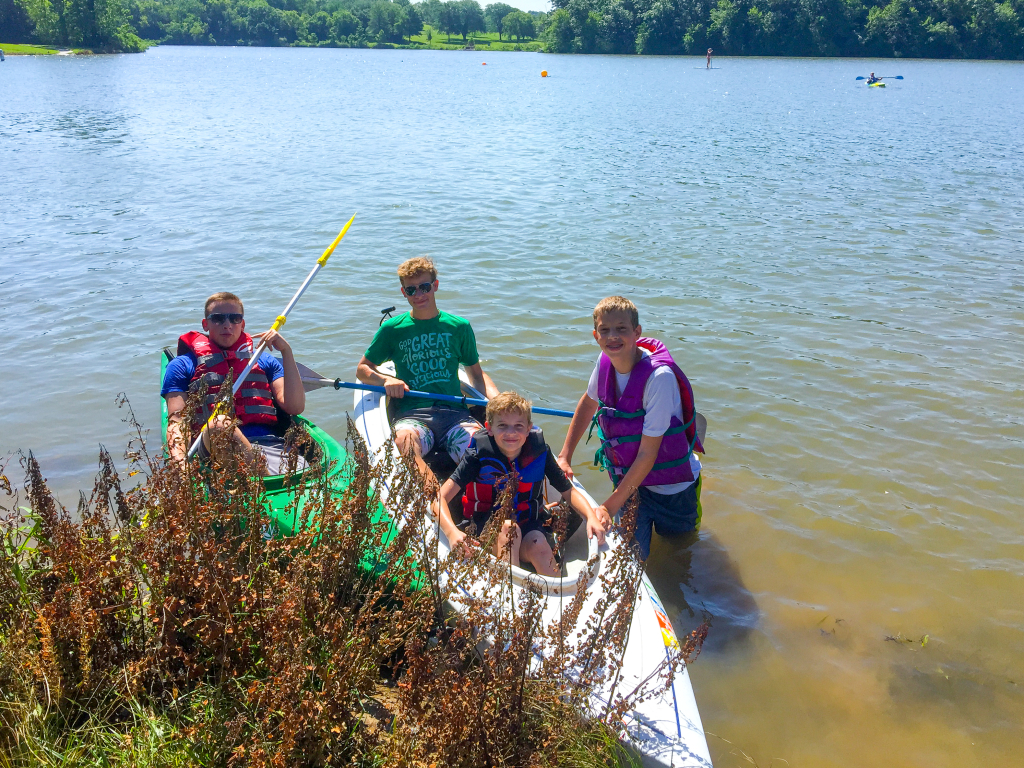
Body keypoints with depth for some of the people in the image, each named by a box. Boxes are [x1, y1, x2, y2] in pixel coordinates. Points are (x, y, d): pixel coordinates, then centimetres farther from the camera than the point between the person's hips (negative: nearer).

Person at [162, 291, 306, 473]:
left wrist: (286, 352, 6)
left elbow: (295, 407, 12)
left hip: (270, 443, 1)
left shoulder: (265, 361, 28)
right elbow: (176, 423, 9)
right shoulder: (183, 366, 23)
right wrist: (180, 466, -12)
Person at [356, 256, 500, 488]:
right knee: (405, 439, -40)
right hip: (412, 413, -2)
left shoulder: (459, 327, 17)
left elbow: (476, 373, 25)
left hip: (454, 411, 3)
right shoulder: (392, 329, 15)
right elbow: (362, 369, 23)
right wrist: (386, 380, 0)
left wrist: (496, 398, 3)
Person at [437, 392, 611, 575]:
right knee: (509, 527, -33)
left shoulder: (538, 451, -7)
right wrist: (452, 532, -39)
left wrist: (592, 517, -17)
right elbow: (441, 498, -20)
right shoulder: (480, 455, -14)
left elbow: (569, 491, 2)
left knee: (539, 547, -30)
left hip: (529, 525, 2)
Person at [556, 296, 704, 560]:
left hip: (671, 486, -4)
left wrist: (611, 504, -21)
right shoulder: (605, 361, -11)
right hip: (630, 479, 4)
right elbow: (589, 402, 12)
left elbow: (647, 454, -25)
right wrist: (564, 457, 9)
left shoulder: (659, 377, -30)